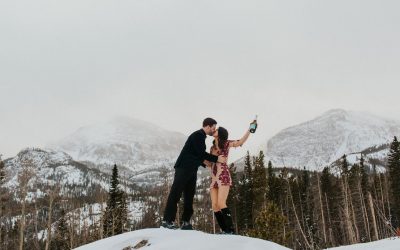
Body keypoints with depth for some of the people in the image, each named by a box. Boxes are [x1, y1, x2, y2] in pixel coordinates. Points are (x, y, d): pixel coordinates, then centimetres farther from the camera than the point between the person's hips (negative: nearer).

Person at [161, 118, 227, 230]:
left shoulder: (201, 136, 18)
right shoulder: (197, 135, -10)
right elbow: (201, 153, -16)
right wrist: (217, 158, -12)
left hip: (191, 170, 10)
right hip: (183, 168, -10)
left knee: (189, 195, 6)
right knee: (176, 193, -10)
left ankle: (186, 222, 6)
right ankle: (167, 220, -10)